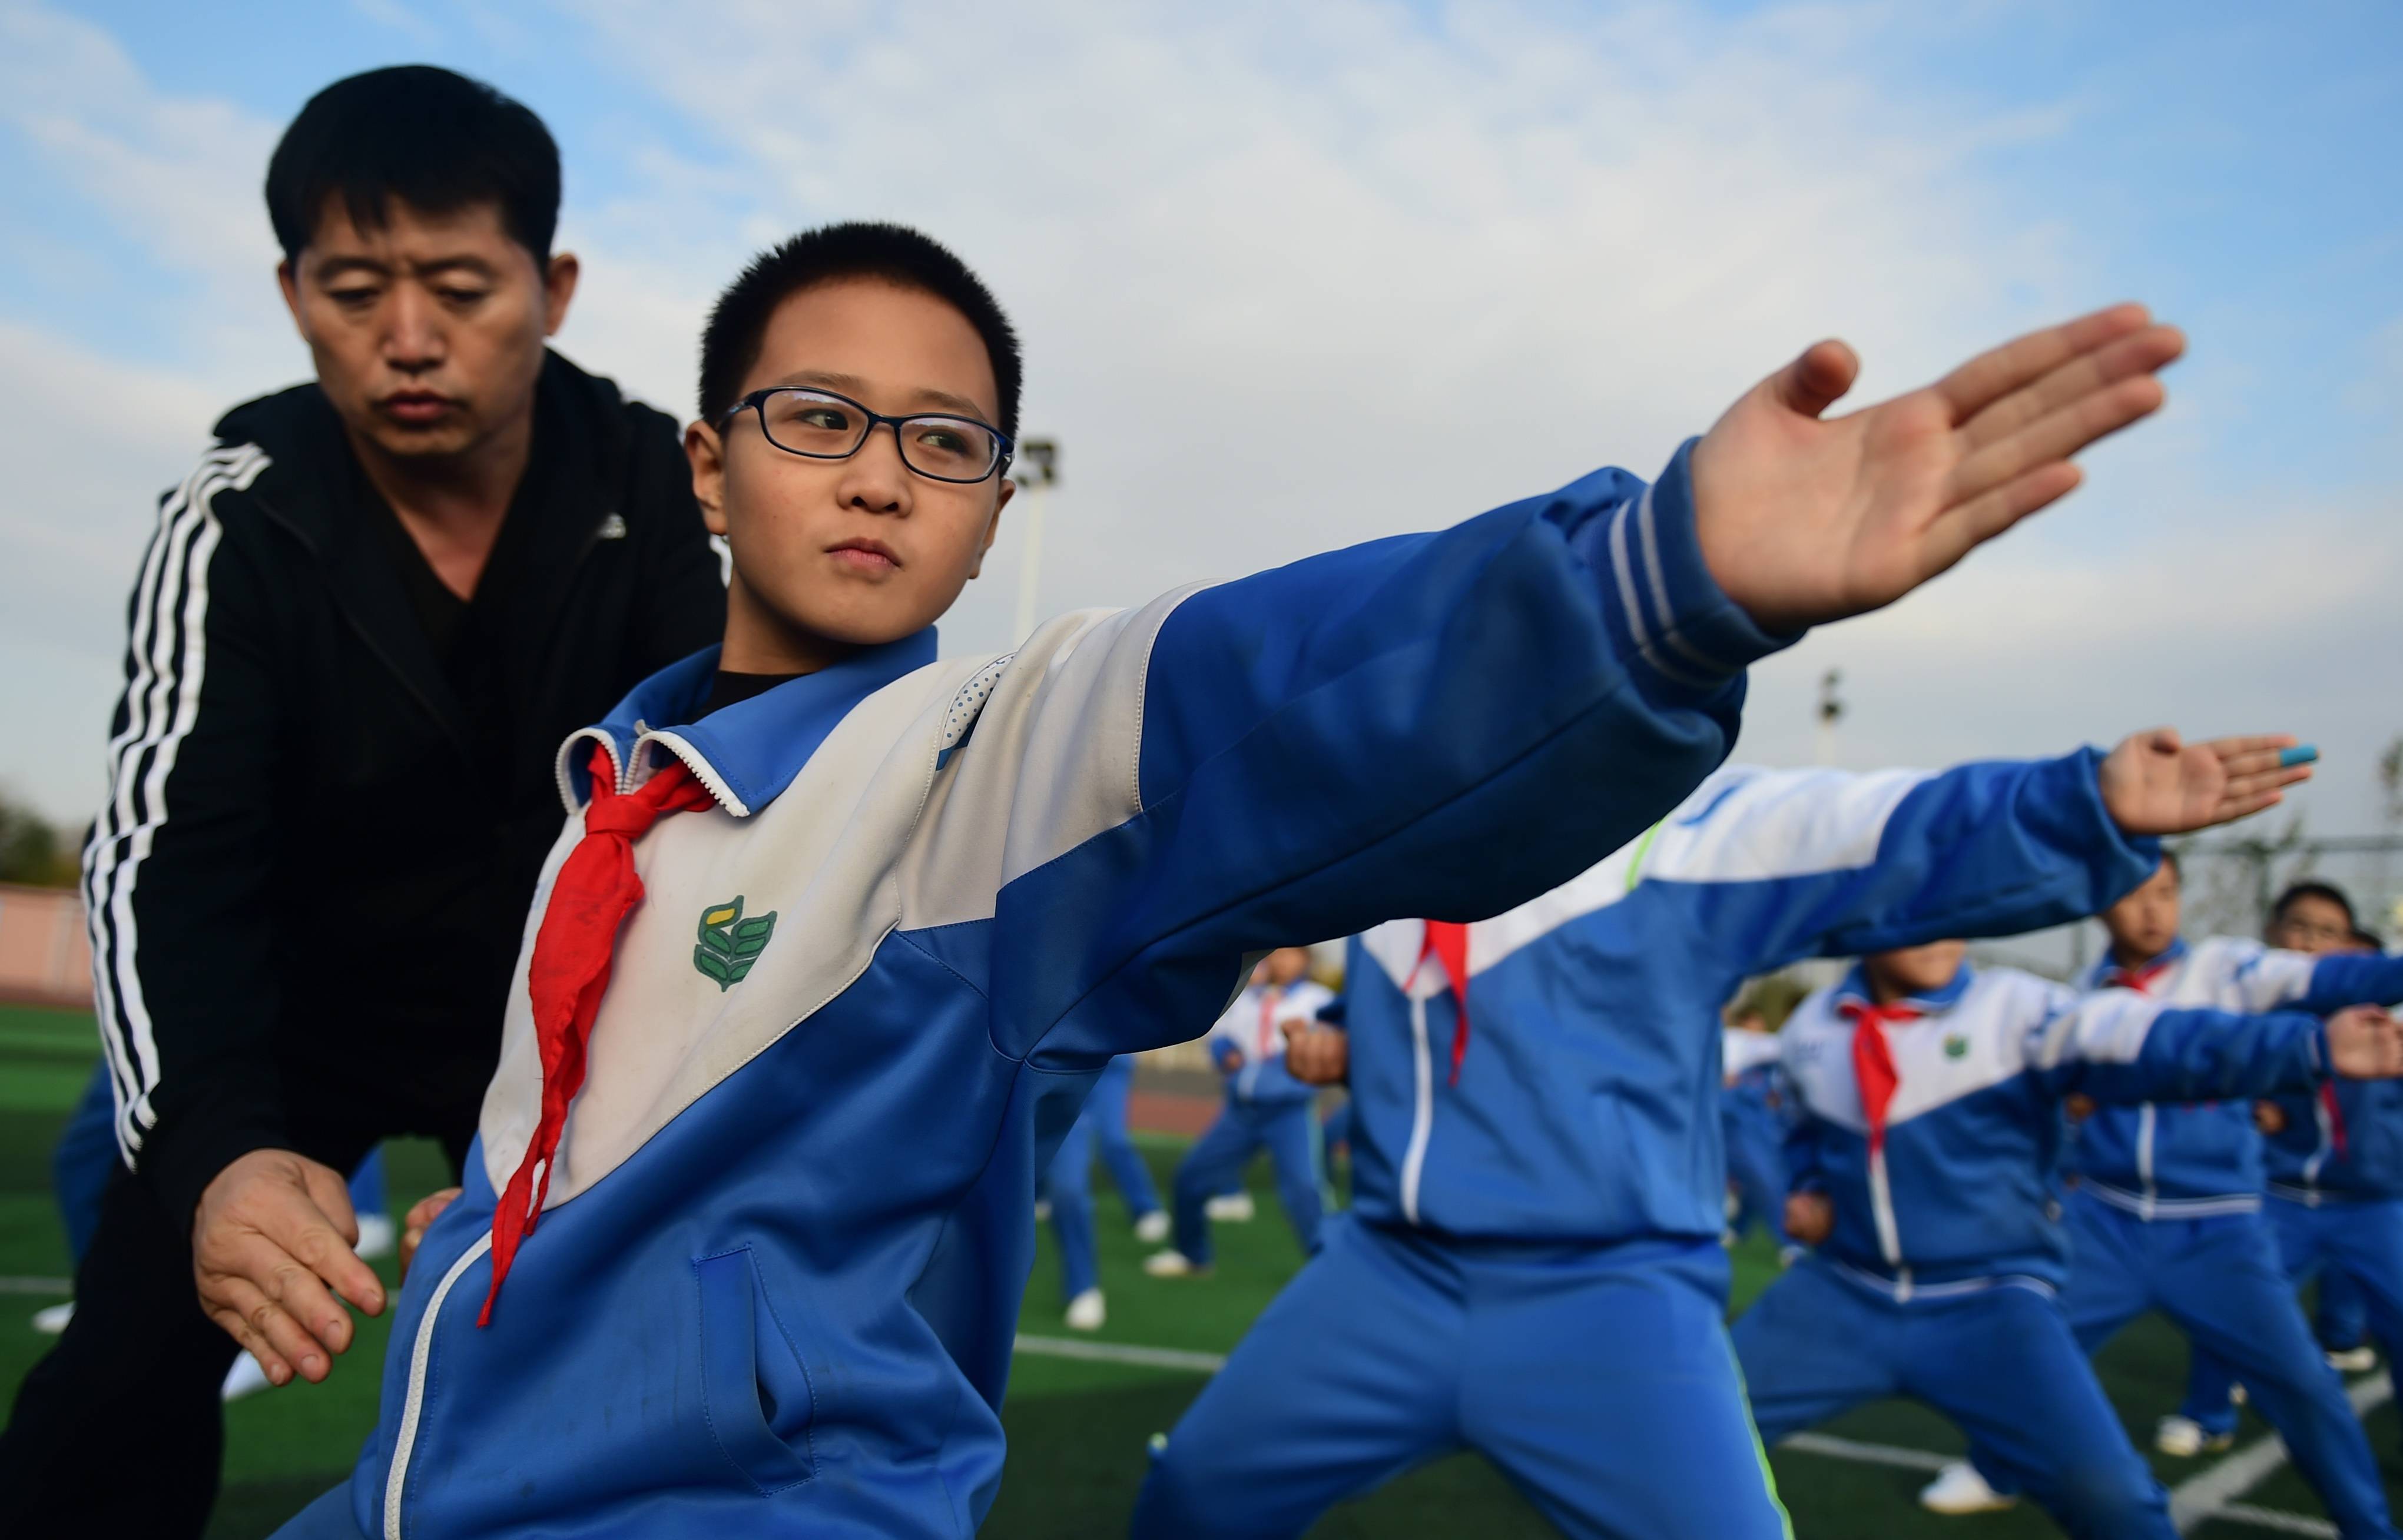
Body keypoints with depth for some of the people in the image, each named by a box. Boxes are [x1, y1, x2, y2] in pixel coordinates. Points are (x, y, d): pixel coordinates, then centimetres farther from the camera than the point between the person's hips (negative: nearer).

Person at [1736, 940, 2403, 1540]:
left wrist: (2313, 1045, -37)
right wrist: (1807, 1190, 3)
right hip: (1843, 1295, 3)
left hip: (1992, 1302, -3)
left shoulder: (2016, 1007, -10)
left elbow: (2161, 1043, -24)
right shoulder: (1813, 1026, 3)